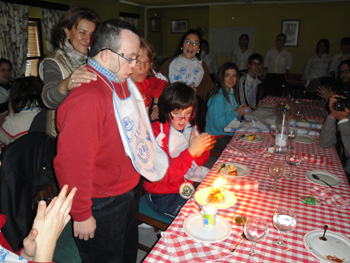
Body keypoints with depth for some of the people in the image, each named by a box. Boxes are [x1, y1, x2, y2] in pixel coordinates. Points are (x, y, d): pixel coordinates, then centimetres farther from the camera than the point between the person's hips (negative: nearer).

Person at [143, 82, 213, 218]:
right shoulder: (156, 132, -20)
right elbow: (162, 175, -26)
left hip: (188, 186, 7)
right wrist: (190, 151, -33)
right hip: (162, 196, -6)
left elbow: (201, 161, 8)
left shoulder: (190, 126, 0)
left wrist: (200, 152, -17)